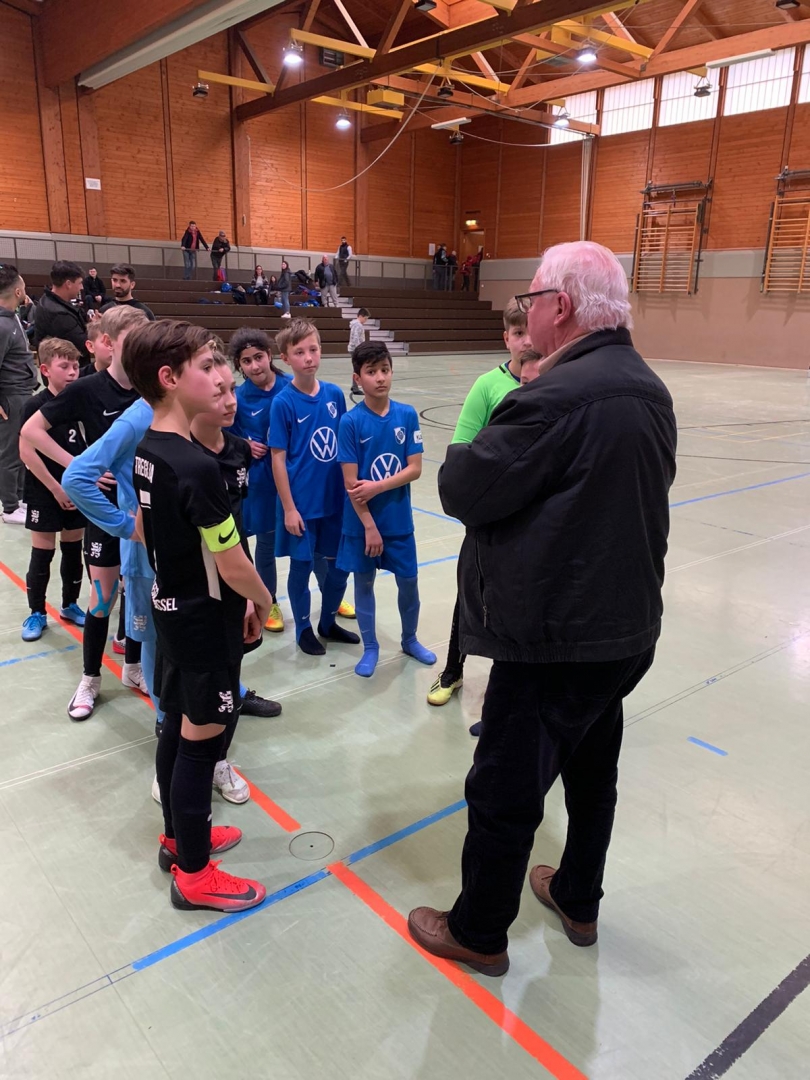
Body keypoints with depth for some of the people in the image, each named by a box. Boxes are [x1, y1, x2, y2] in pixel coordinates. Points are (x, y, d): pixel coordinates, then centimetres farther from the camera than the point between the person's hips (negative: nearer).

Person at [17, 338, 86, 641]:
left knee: (73, 550, 13)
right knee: (42, 554, 4)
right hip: (45, 493, -4)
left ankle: (70, 604, 30)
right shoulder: (36, 405, -13)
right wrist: (56, 489, -15)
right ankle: (37, 613, 18)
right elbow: (26, 451, -15)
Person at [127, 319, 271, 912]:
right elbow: (233, 566, -23)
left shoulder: (144, 451, 1)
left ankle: (179, 836, 40)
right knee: (201, 741, 5)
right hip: (208, 621, -9)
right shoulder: (198, 467, -27)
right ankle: (194, 874, 22)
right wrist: (263, 602, -4)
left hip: (170, 608, 9)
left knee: (178, 728, 21)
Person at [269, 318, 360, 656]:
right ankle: (303, 629, 30)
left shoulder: (335, 394, 0)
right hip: (301, 503, -4)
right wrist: (289, 507, -12)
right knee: (301, 565, 10)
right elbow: (278, 458, -10)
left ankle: (328, 622, 36)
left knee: (338, 564, 15)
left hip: (335, 499, 4)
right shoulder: (283, 403, -12)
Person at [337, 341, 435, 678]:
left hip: (399, 519, 2)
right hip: (362, 521, -2)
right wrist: (369, 526, -14)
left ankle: (410, 639, 37)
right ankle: (370, 647, 29)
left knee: (408, 581, 13)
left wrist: (377, 487, -18)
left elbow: (415, 469, -6)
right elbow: (350, 482, -12)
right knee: (364, 582, 11)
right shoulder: (351, 422, -12)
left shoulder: (407, 415, -5)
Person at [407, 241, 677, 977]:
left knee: (505, 790, 8)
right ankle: (578, 900, 45)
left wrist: (466, 456, 2)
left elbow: (465, 489, -19)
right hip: (623, 624, 9)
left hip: (556, 636, -9)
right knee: (592, 767, 24)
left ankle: (479, 933, 29)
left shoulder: (559, 396, -23)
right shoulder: (648, 389, 6)